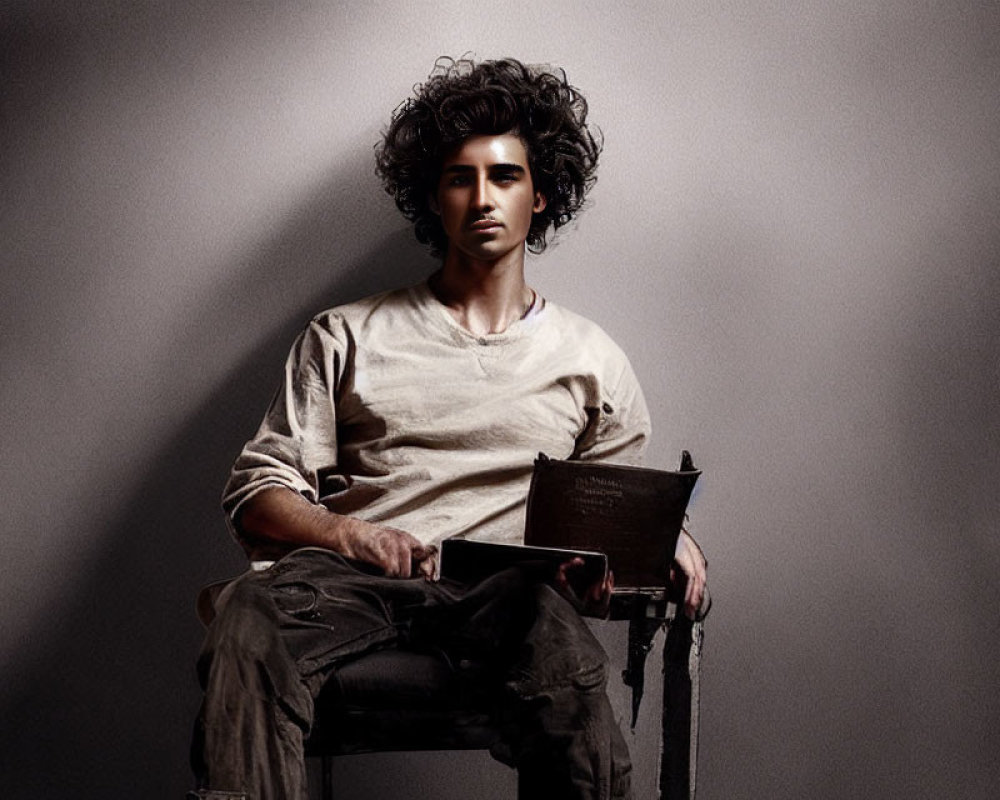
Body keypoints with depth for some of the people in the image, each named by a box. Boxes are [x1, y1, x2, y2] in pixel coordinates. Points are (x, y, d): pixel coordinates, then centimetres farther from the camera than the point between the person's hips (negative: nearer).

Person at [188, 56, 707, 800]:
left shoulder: (589, 358, 23)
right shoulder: (346, 338, 19)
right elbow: (257, 494, 13)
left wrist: (670, 539, 2)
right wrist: (340, 530, -9)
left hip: (505, 580, 0)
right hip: (351, 571, 0)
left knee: (564, 654, -39)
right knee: (251, 621, -37)